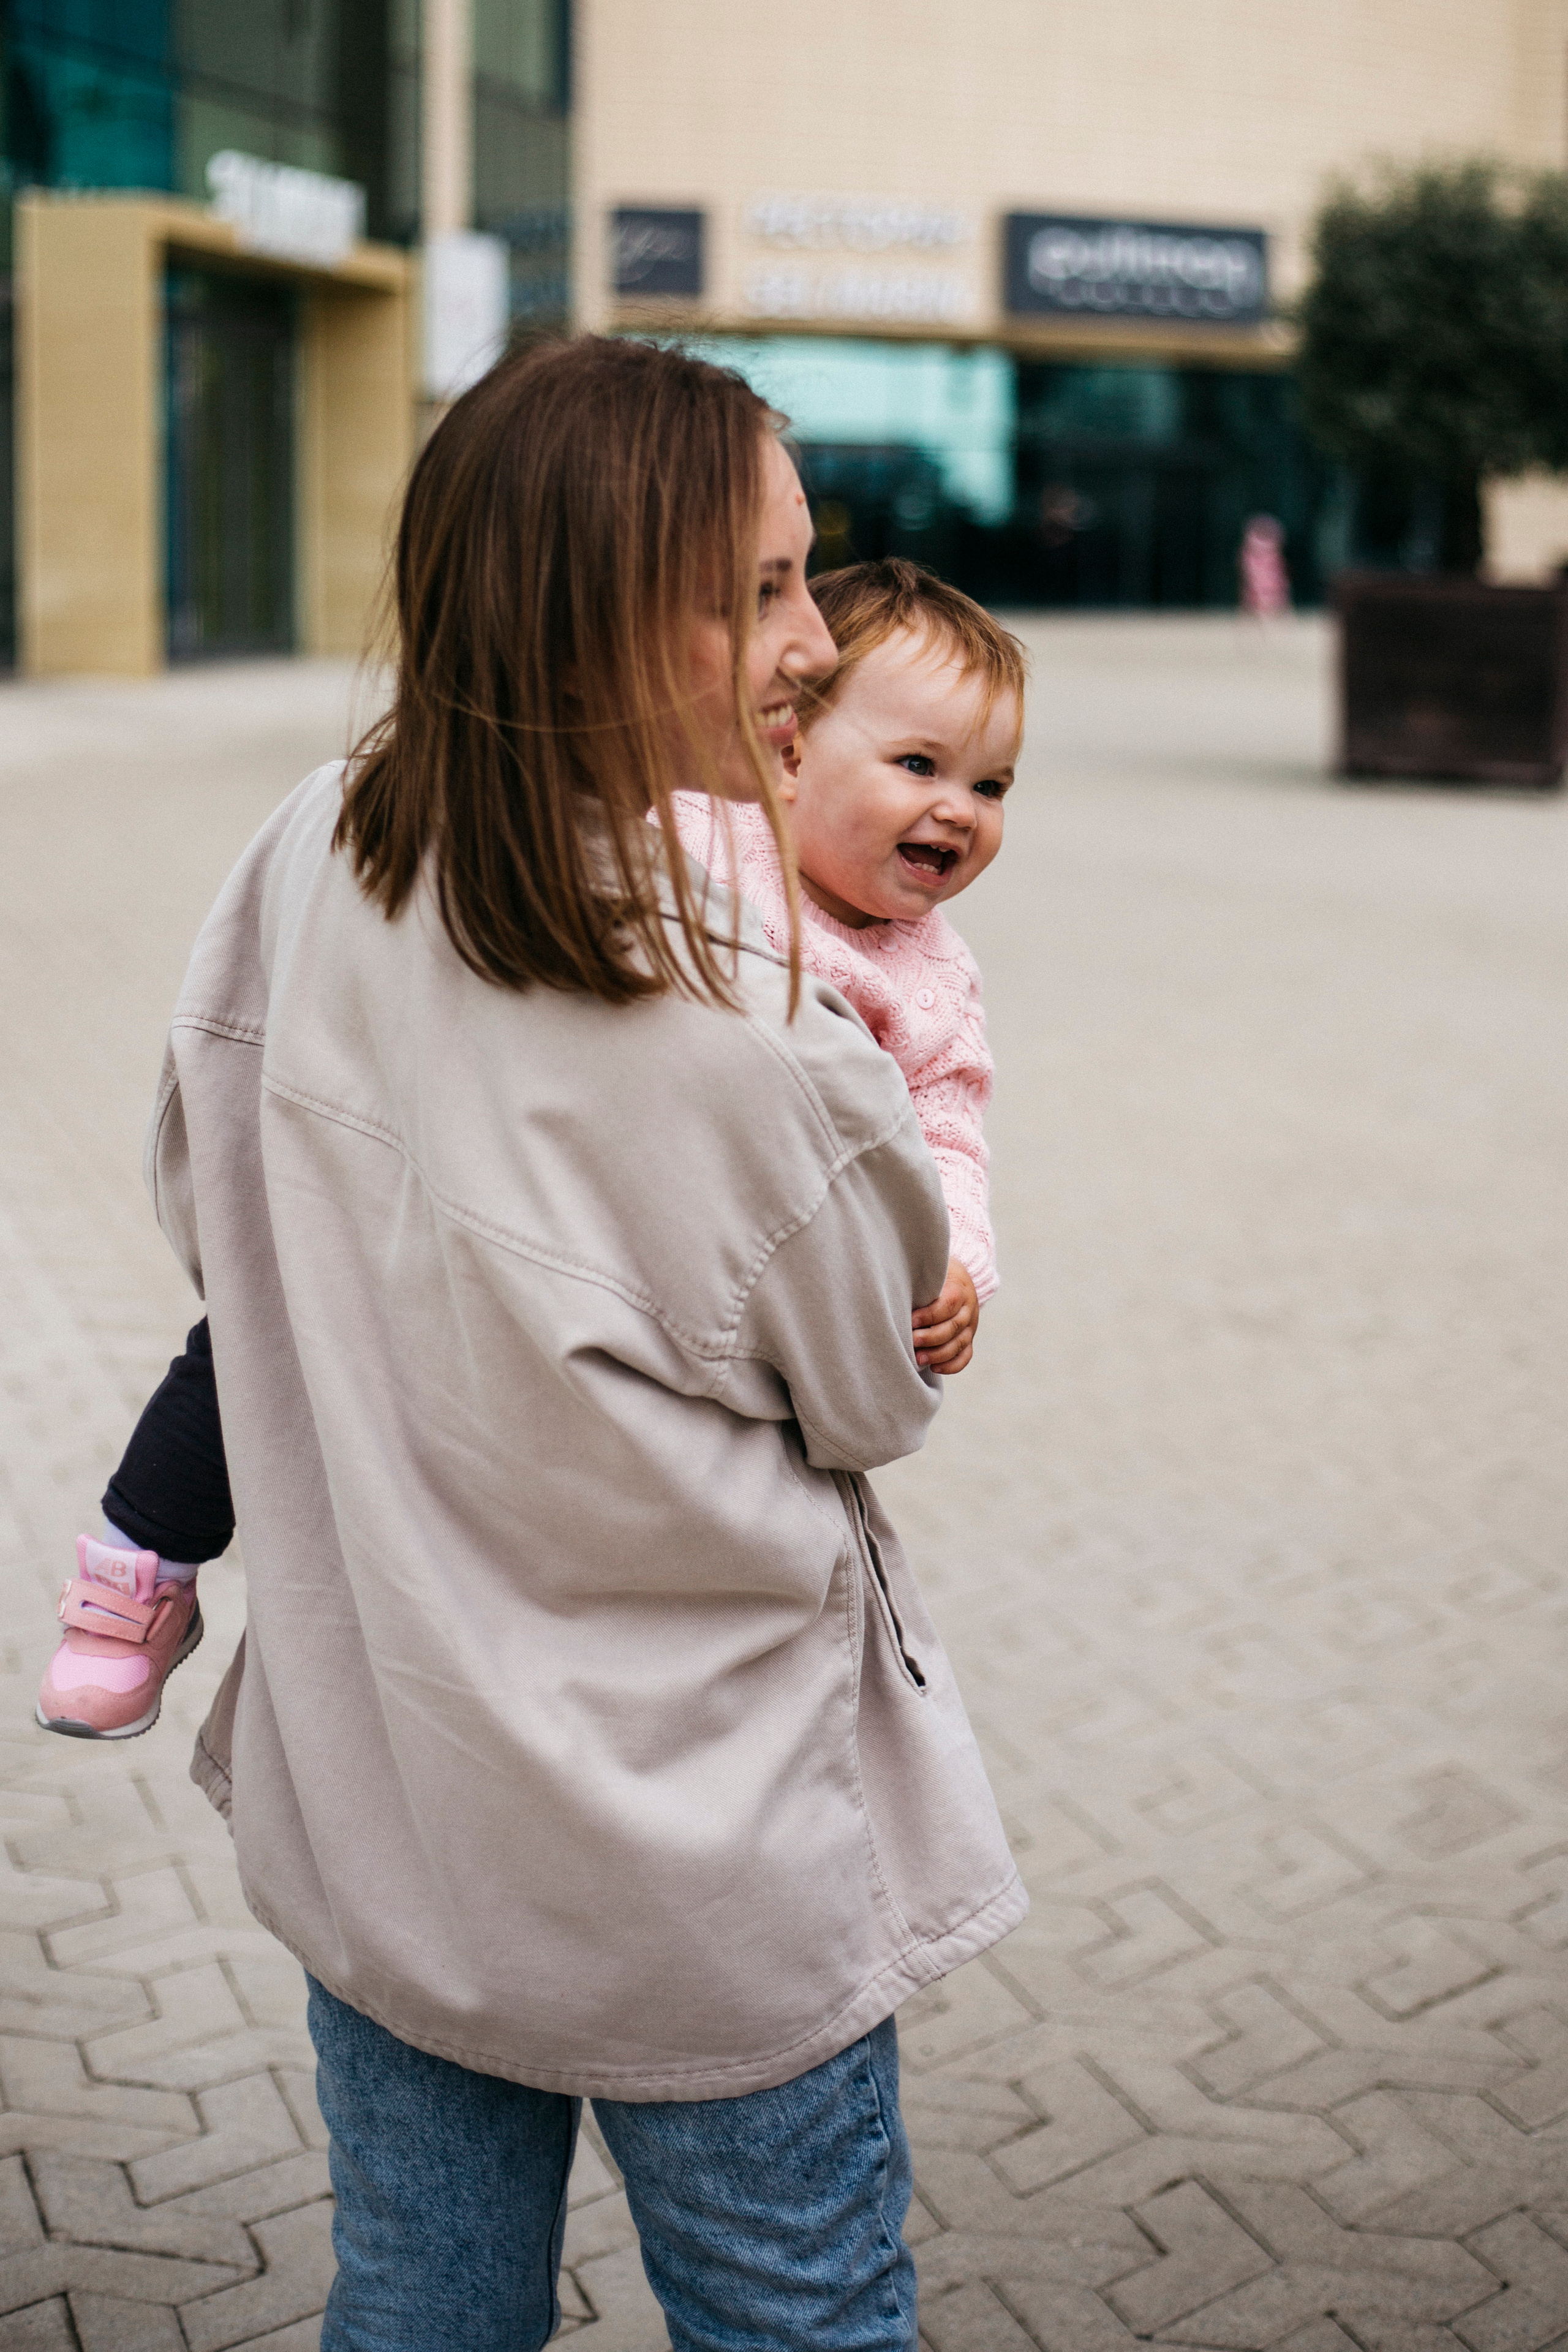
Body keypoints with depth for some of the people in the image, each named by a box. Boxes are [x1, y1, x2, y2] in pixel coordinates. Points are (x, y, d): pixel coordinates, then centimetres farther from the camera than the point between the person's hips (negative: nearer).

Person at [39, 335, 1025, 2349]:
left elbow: (200, 1200, 4)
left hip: (368, 1793, 6)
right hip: (706, 1869, -5)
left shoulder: (309, 864, -13)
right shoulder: (749, 1050, -29)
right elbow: (876, 1402, -10)